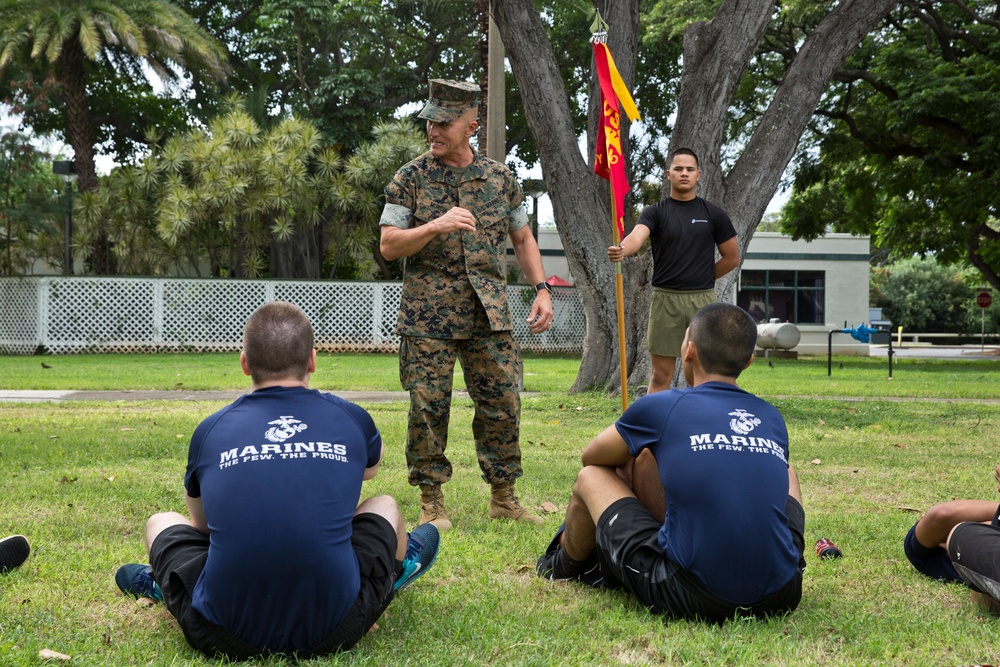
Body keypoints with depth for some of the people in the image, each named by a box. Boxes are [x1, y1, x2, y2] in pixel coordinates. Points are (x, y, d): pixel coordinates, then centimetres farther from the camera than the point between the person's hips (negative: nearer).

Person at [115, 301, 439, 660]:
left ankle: (158, 583, 57)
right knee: (384, 505, 28)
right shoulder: (353, 421, 3)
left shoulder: (210, 431, 3)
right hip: (332, 633, 0)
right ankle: (400, 566, 59)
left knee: (162, 522, 27)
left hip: (224, 637, 0)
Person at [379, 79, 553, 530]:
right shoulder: (411, 179, 1)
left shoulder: (500, 178, 8)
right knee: (428, 408, -2)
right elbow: (388, 246, -3)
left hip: (489, 315, 2)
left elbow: (523, 239, 16)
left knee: (502, 404, 3)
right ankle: (431, 502, 10)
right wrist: (435, 227, -19)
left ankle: (504, 497, 15)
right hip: (428, 316, -2)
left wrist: (541, 289, 4)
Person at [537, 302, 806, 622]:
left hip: (691, 599, -4)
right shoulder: (773, 418, 10)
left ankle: (565, 565, 49)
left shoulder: (660, 407, -2)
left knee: (591, 478, 20)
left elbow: (591, 456, 18)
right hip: (781, 597, 4)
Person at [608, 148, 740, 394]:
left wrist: (700, 279, 9)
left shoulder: (713, 214, 4)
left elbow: (732, 258, 11)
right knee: (660, 376, 2)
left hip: (703, 300, 1)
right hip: (665, 300, -1)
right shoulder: (655, 212, 1)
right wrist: (622, 250, -43)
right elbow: (637, 237, -21)